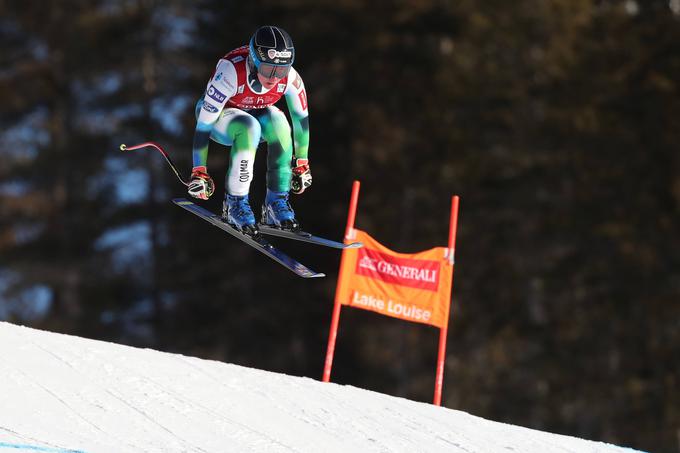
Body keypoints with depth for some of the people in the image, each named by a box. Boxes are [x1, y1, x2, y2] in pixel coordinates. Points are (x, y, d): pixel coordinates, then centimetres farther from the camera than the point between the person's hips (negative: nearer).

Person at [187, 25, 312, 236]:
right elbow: (203, 123, -32)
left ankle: (276, 201, -20)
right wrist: (199, 171, -30)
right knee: (249, 127, -37)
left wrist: (302, 164, -3)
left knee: (277, 122, -31)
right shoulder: (232, 72, -37)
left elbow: (301, 118, -8)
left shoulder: (290, 78, -25)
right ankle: (235, 203, -25)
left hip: (256, 114, 3)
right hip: (219, 115, -3)